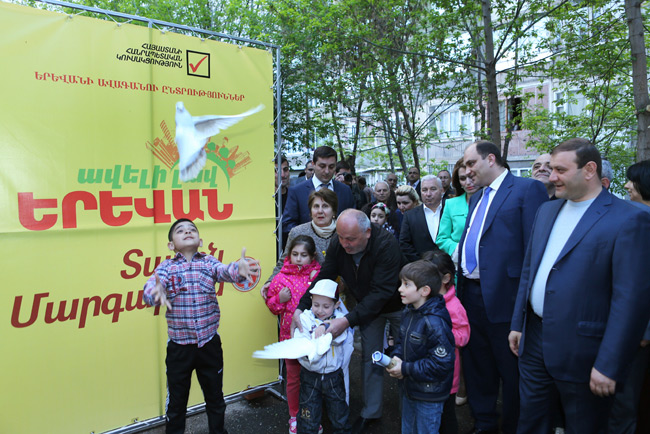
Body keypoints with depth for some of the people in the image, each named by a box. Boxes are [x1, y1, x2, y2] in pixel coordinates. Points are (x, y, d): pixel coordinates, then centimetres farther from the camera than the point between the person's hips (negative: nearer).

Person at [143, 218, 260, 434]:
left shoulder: (208, 262, -3)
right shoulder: (166, 267, -4)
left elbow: (223, 271, -23)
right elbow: (150, 288, -21)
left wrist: (238, 269, -47)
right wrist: (156, 293, -46)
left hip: (209, 343, 1)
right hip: (179, 346, -1)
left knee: (215, 395, 19)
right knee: (176, 400, 17)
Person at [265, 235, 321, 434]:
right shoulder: (281, 278, -4)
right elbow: (272, 306, 5)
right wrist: (279, 300, -16)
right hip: (291, 336, 0)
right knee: (294, 378, 12)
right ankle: (294, 417, 33)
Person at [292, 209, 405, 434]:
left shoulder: (386, 245, -37)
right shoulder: (338, 245, -21)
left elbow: (381, 292, -39)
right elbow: (323, 278, -16)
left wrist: (348, 320, -47)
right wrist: (301, 308, -29)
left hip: (396, 305, -4)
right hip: (367, 306, 4)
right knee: (369, 357, 10)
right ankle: (371, 412, 26)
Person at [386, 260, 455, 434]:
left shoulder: (435, 323, -28)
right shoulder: (408, 312, -1)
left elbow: (441, 363, -27)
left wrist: (406, 369, -22)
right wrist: (396, 357, -7)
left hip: (429, 397, -8)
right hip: (409, 387, 8)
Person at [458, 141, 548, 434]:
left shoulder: (528, 189, -9)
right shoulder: (477, 198, 17)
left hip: (503, 297, -8)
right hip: (471, 295, 8)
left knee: (511, 372, 8)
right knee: (476, 367, 20)